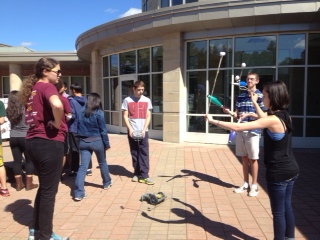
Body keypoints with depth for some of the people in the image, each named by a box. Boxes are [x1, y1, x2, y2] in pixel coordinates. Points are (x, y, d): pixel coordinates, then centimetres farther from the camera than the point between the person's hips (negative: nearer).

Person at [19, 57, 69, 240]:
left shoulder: (33, 88, 14)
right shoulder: (47, 86, -13)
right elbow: (57, 105, -35)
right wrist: (57, 123, -18)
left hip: (34, 141, 9)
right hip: (49, 142, -9)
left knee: (44, 187, 21)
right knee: (49, 190, 4)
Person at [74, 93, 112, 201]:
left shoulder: (81, 112, 4)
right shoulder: (99, 113, -10)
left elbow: (78, 126, 8)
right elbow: (103, 130, -8)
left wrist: (81, 138, 16)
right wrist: (107, 143, -1)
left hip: (83, 142, 3)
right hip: (97, 141, -3)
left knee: (83, 166, -2)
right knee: (102, 163, 19)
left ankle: (78, 193, -10)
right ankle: (107, 183, 37)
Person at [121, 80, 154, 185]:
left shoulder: (147, 100, 5)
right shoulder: (127, 100, 1)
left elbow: (148, 116, 4)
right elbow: (125, 116, 0)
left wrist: (144, 129, -7)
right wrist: (130, 129, -10)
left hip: (143, 131, 1)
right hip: (132, 131, 0)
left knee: (144, 153, -2)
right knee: (134, 153, 7)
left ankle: (144, 175, 1)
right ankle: (136, 173, 19)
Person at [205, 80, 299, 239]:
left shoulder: (272, 120, -23)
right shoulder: (285, 116, 3)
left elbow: (237, 127, -27)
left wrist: (213, 121, -18)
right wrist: (254, 103, 28)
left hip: (279, 173, -9)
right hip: (291, 169, 9)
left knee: (278, 212, 7)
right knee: (287, 207, 22)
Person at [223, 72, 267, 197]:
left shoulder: (260, 96, -4)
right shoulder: (241, 96, 11)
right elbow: (237, 114, 11)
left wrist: (249, 114, -19)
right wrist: (229, 112, -9)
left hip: (252, 131, -5)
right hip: (240, 130, 5)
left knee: (253, 159, 4)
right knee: (244, 158, 12)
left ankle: (254, 185, 17)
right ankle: (245, 184, 24)